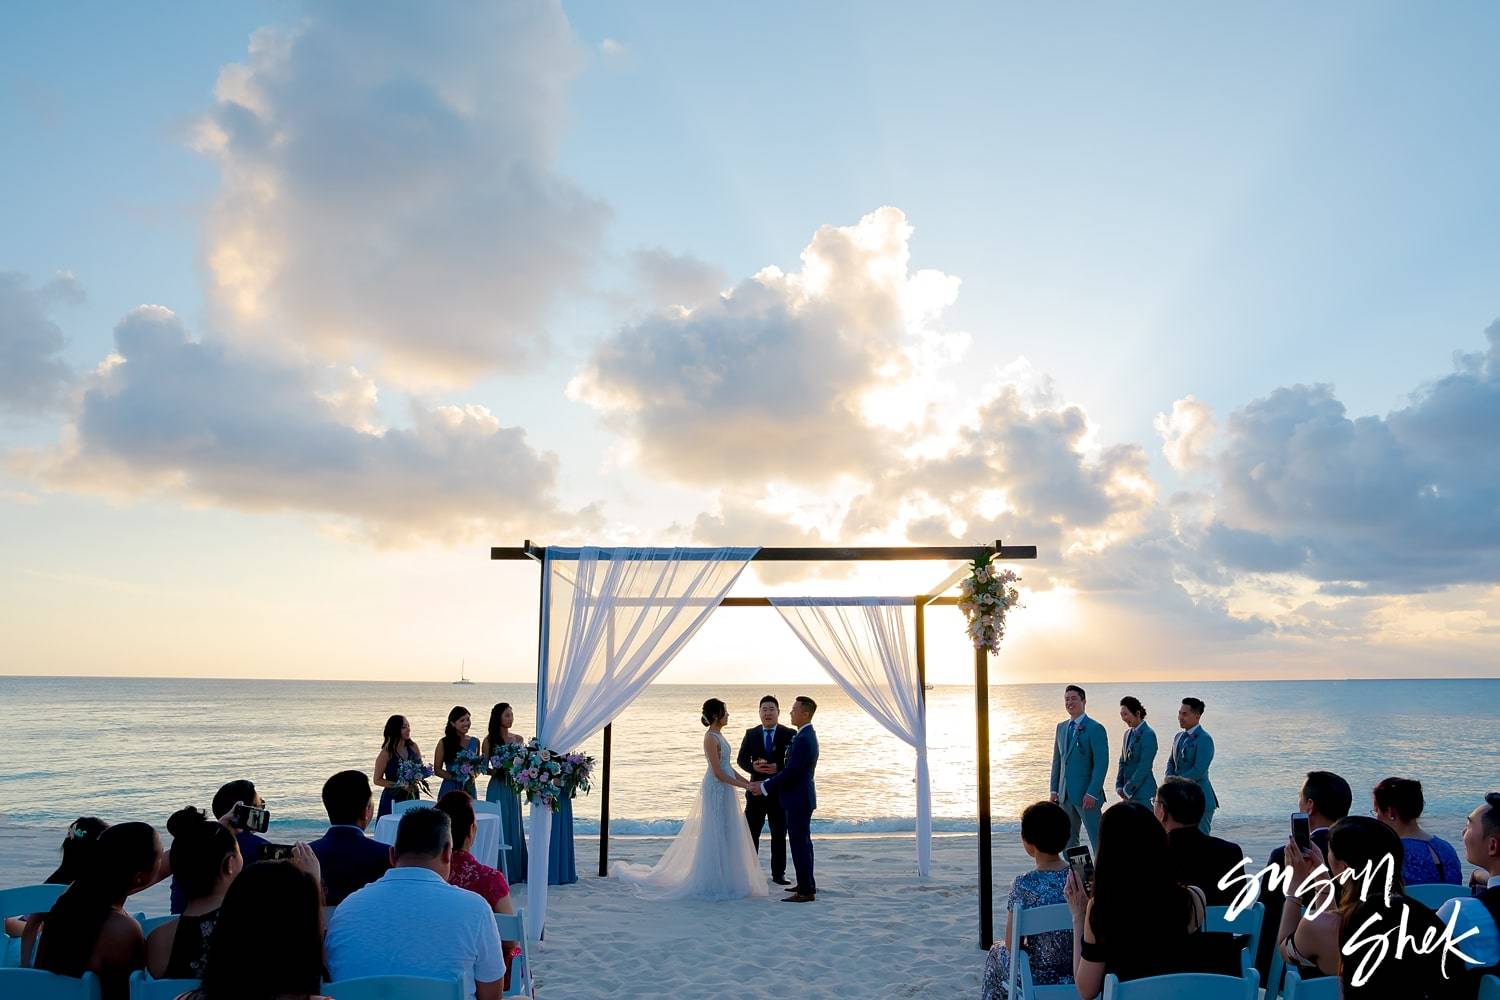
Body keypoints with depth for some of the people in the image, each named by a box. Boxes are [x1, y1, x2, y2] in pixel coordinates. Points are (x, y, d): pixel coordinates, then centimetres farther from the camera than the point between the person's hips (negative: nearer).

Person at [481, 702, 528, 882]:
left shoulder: (518, 739, 9)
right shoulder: (490, 740, -2)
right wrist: (497, 771, -19)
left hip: (513, 788, 4)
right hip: (497, 788, -4)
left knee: (515, 828, 6)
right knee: (499, 829, -4)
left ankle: (515, 871, 13)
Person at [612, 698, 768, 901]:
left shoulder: (718, 735, 11)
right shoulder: (711, 738, -17)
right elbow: (718, 772, -20)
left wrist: (748, 782, 11)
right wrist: (744, 786, -18)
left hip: (724, 790, 9)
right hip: (716, 790, -9)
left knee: (726, 834, 12)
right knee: (716, 834, -3)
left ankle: (722, 880, 20)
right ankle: (712, 882, 5)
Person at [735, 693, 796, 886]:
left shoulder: (789, 734, -2)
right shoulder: (751, 734, 5)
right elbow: (741, 758, 3)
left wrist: (778, 768, -21)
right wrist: (753, 766, -18)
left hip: (780, 791, -1)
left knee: (779, 834, 7)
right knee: (751, 833, 5)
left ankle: (778, 873, 16)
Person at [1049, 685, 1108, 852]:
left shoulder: (1095, 729, -8)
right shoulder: (1061, 727, 12)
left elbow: (1101, 763, -13)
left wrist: (1092, 793, -19)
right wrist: (1054, 790, 9)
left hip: (1086, 794, -7)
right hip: (1065, 794, 7)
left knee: (1097, 838, -3)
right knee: (1068, 840, 12)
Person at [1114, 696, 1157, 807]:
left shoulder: (1148, 734, -13)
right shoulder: (1128, 733, 12)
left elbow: (1144, 766, -16)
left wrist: (1128, 789, -13)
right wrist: (1119, 786, 6)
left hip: (1143, 794, -7)